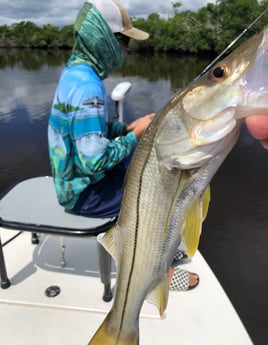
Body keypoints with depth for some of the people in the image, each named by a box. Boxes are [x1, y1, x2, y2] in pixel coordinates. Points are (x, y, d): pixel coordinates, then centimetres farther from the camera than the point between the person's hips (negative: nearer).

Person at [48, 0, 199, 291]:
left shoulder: (75, 72, 3)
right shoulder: (87, 86, -28)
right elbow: (95, 162, -31)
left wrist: (128, 127, 0)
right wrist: (135, 136, -16)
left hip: (76, 175, 9)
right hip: (84, 192, -9)